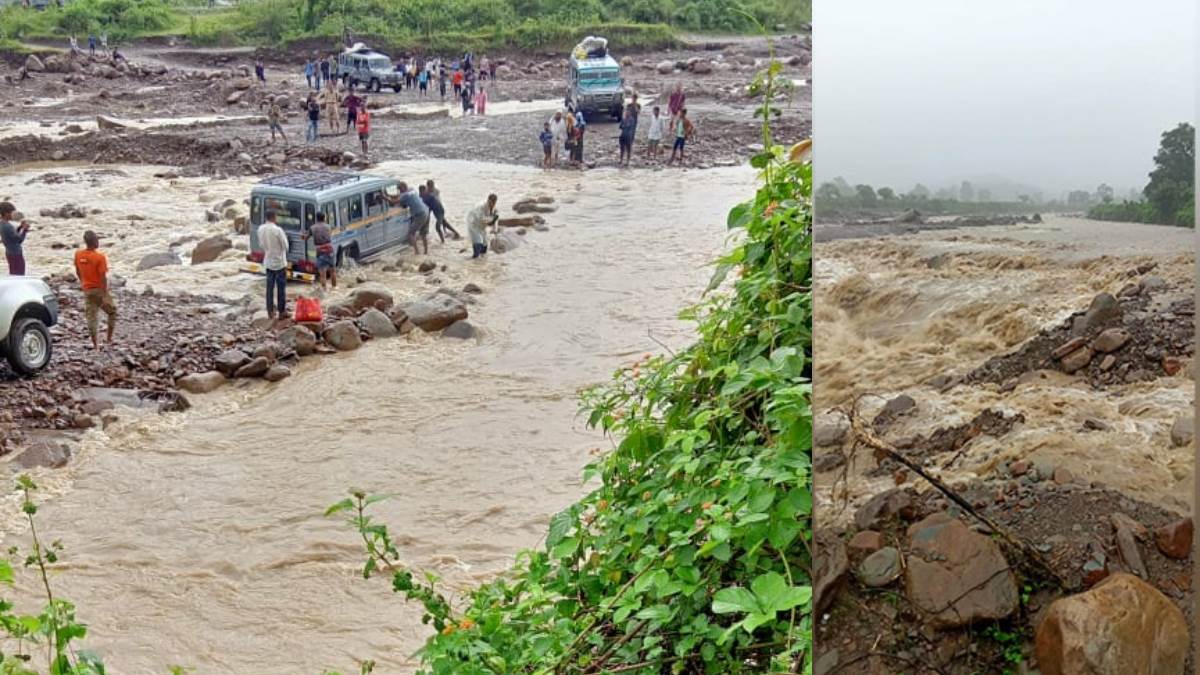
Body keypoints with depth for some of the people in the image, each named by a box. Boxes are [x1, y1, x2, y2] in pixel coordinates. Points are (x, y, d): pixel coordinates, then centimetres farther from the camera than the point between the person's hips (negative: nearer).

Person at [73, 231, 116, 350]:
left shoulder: (78, 254, -4)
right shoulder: (100, 257, -21)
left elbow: (78, 271, 11)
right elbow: (103, 277, -22)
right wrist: (105, 295, -17)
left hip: (87, 290, 5)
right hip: (99, 289, -5)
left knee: (91, 317, 10)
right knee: (112, 311, 15)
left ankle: (95, 344, 12)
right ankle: (109, 338, 13)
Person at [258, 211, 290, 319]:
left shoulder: (260, 229, -1)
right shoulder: (278, 230, -19)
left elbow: (261, 244, 11)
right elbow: (285, 246, -13)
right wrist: (285, 237, 3)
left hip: (268, 262, 5)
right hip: (279, 262, -5)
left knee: (270, 287, 11)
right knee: (281, 287, 3)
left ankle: (270, 311, 14)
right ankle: (282, 311, 7)